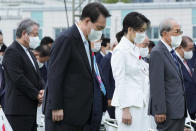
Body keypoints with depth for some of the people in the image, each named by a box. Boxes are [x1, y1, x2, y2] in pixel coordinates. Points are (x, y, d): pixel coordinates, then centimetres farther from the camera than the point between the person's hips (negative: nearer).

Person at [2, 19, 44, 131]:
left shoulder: (29, 52, 19)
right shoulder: (12, 51, -12)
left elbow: (36, 74, 23)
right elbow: (19, 79, -18)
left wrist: (41, 90, 4)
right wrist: (36, 95, -13)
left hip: (31, 108, 9)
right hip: (19, 109, -9)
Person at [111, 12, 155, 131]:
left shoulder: (137, 49, 15)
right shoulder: (120, 51, -10)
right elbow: (120, 82, -14)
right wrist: (125, 110, -16)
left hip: (143, 105, 8)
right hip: (129, 105, -8)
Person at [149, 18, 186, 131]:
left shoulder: (171, 53, 17)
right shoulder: (157, 53, -13)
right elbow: (156, 85, -18)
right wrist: (160, 111, -21)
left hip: (179, 110, 10)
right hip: (168, 112, -10)